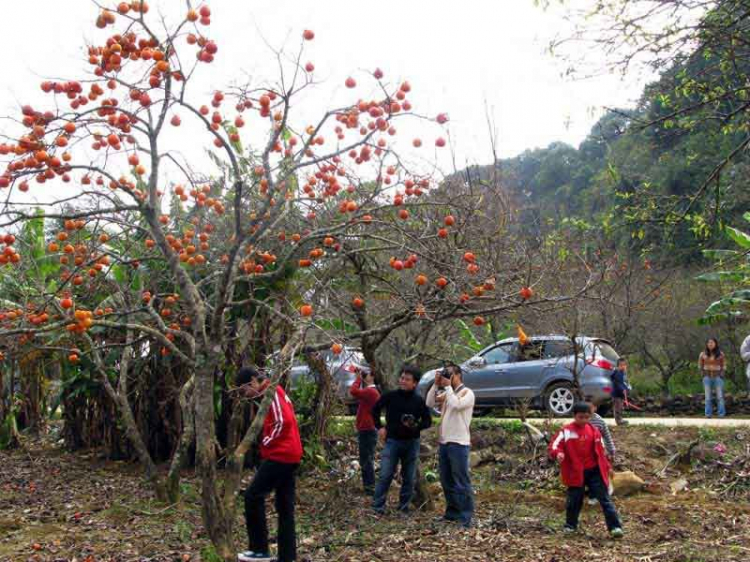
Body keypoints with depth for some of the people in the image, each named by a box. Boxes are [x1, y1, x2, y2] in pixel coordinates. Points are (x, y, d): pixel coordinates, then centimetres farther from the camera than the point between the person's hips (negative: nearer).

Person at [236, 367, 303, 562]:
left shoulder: (272, 393, -11)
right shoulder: (272, 394, 19)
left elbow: (284, 422, -21)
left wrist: (266, 442, -10)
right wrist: (267, 443, 10)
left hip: (280, 455, -10)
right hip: (289, 455, 10)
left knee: (253, 496, -7)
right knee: (285, 506, 9)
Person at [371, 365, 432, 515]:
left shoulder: (418, 401, -2)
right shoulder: (390, 396, -3)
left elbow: (428, 421, 6)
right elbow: (375, 409, 11)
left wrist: (416, 426, -13)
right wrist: (379, 427, 3)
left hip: (412, 442, 2)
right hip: (392, 441, -2)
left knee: (409, 478, 8)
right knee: (385, 475, -6)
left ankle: (404, 507, 22)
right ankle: (378, 508, 2)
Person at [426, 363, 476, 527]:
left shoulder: (467, 393, -5)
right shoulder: (446, 393, 15)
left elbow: (456, 405, -23)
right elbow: (430, 403, 5)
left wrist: (447, 386, -15)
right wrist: (436, 384, -2)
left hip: (458, 443, -7)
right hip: (444, 442, 7)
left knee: (461, 481, -5)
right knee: (446, 480, 13)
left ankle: (466, 517, -2)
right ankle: (452, 512, 24)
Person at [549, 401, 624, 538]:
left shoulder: (594, 431, 2)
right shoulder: (566, 431, -7)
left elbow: (600, 451, 11)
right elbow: (554, 445, -13)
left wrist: (606, 467, 13)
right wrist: (558, 453, -34)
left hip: (594, 471, 2)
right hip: (575, 472, -1)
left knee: (605, 499, -1)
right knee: (574, 500, 11)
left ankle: (615, 527, 2)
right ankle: (570, 526, 29)